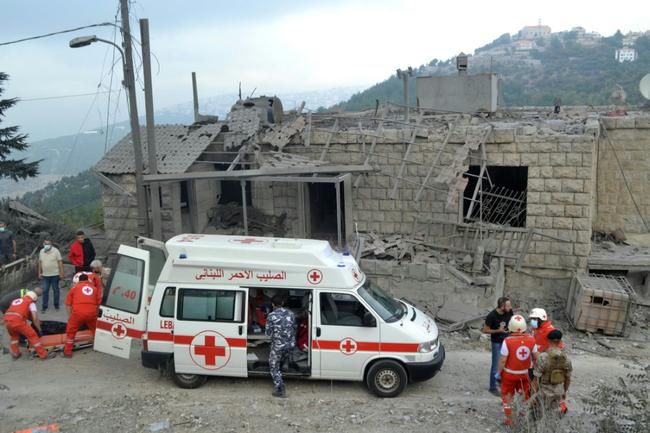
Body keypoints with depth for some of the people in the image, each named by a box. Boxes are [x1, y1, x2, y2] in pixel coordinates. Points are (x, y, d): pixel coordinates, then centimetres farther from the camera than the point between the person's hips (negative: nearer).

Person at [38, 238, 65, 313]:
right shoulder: (41, 251, 4)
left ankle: (56, 305, 22)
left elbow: (60, 262, -8)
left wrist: (61, 273, -10)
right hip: (45, 275, 3)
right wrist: (39, 273, 11)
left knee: (56, 290, 9)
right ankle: (44, 306, 11)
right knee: (45, 291, 4)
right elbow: (40, 262, 12)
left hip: (55, 274, -3)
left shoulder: (56, 251, -9)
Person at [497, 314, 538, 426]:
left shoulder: (508, 341, -24)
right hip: (524, 373, 3)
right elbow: (535, 357, -2)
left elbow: (503, 360, -19)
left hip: (509, 374, -3)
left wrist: (499, 373, -4)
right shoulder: (531, 340, -13)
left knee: (507, 395, 17)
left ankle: (509, 419, 26)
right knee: (525, 394, 25)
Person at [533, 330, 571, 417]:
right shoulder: (566, 357, -10)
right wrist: (565, 392, 16)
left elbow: (536, 378, -18)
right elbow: (568, 378, 1)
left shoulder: (542, 357, -23)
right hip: (559, 390, 4)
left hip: (545, 392, -4)